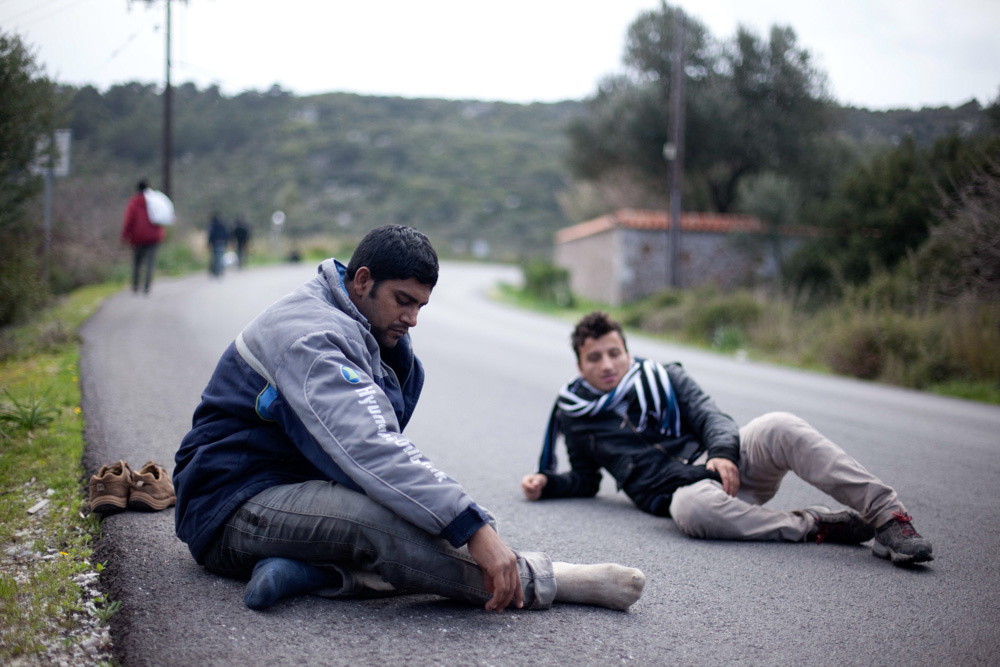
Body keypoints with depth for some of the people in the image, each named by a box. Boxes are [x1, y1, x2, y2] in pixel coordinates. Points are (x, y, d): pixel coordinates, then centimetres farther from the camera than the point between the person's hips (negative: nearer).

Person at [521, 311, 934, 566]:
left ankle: (887, 516, -30)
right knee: (691, 507, -41)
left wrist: (722, 452, -15)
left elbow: (709, 417, 7)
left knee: (779, 428, -30)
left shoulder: (664, 378, 19)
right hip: (675, 489, -2)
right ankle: (815, 525, -27)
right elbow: (585, 480, 27)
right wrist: (546, 483, 5)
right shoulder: (574, 417, 18)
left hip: (723, 461, 2)